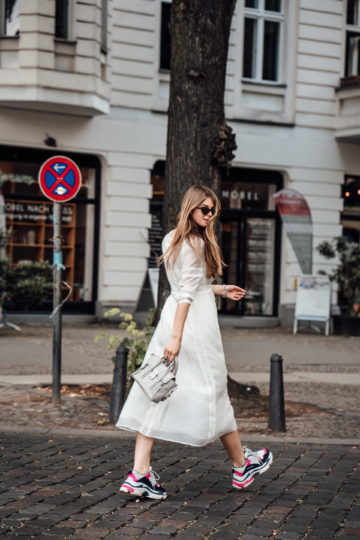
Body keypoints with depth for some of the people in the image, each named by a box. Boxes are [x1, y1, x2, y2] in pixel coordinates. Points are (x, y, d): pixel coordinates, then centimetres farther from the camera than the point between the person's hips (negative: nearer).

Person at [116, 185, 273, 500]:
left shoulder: (171, 239, 15)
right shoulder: (196, 243, -13)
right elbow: (187, 292, -21)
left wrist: (222, 290, 36)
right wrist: (177, 337, -26)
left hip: (172, 317, 9)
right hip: (194, 322, -9)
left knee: (158, 393, 4)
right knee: (213, 393, 5)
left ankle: (140, 474, -2)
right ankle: (242, 465, 23)